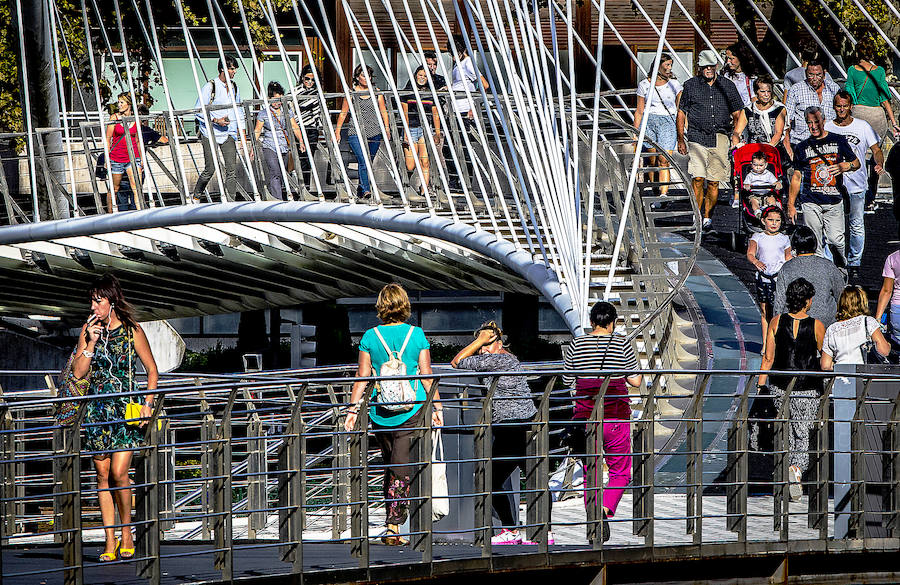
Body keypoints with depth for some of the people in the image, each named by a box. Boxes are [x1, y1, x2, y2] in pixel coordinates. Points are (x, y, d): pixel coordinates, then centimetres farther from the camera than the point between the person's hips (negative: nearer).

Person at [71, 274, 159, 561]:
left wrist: (148, 404, -3)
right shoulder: (88, 330, 5)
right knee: (102, 474, 1)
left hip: (127, 407, -3)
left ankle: (126, 532, 5)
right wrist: (92, 343, -9)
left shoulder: (132, 331, -3)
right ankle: (110, 540, 5)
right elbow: (78, 372, 2)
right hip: (97, 407, 3)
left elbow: (152, 370, 5)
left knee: (119, 472, -13)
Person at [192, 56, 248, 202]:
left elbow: (239, 112, 22)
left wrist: (242, 133, 15)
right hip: (210, 134, -5)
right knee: (210, 169, -6)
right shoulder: (210, 87, -6)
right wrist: (216, 120, -18)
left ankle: (230, 202, -7)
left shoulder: (235, 88, 12)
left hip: (229, 134, 5)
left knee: (232, 169, -8)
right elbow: (198, 111, -7)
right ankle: (196, 196, 16)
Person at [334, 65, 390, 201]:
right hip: (356, 133, -3)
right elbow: (343, 113, 7)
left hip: (374, 133, 3)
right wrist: (337, 131, 4)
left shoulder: (376, 92, 9)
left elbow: (383, 111, 14)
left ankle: (360, 191, 22)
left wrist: (386, 128, 6)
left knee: (369, 164, 7)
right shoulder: (351, 93, 2)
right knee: (363, 162, -18)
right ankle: (366, 191, -23)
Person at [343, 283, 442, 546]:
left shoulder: (370, 337, 0)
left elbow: (362, 377, 0)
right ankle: (393, 526, -9)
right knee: (403, 469, -2)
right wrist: (437, 408, 8)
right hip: (411, 411, -2)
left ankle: (392, 521, 18)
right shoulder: (417, 335, -3)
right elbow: (427, 377, 0)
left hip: (380, 413, 2)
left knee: (390, 467, 17)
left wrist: (353, 409, 6)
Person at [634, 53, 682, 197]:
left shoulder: (674, 84, 8)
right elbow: (639, 111, 10)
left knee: (664, 161, -14)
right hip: (648, 122, 1)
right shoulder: (644, 85, 7)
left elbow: (680, 109, 11)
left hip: (668, 123, -1)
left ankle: (664, 193, -21)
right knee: (651, 162, -1)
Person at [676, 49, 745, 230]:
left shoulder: (727, 86, 10)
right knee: (697, 178, -15)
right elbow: (681, 114, 10)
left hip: (720, 139, 2)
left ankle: (707, 217, 15)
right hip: (697, 138, -2)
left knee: (714, 182, 2)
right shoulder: (691, 85, 7)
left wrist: (736, 134, 0)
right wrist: (681, 139, 3)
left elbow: (737, 114, 15)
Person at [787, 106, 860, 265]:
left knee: (836, 240, -5)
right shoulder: (802, 147, 9)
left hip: (834, 201, -1)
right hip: (810, 202, 1)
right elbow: (797, 176, 13)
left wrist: (846, 166, -11)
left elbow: (856, 162, 14)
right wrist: (791, 204, 9)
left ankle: (841, 268, 19)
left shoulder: (838, 140, 8)